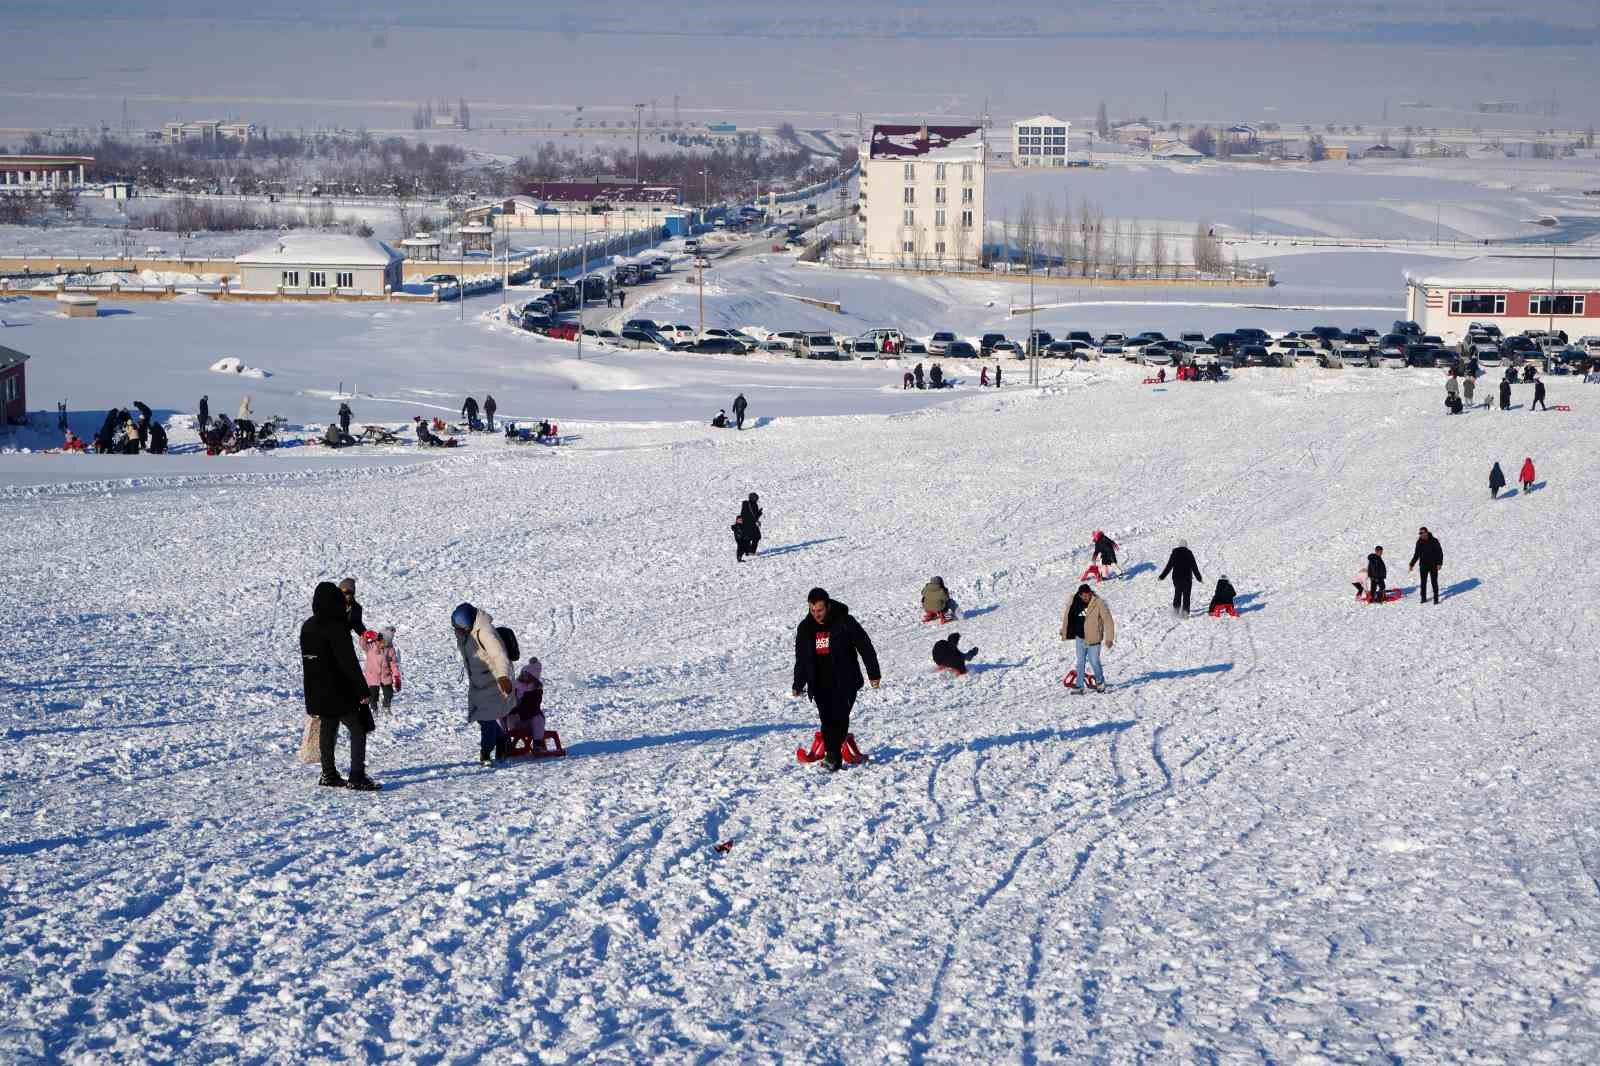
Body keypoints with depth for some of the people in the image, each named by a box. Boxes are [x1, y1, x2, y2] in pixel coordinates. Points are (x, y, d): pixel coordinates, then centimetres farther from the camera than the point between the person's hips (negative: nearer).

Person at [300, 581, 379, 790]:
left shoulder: (307, 627, 8)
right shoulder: (335, 628, -19)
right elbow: (349, 662, -20)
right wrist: (362, 690, -16)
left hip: (318, 692, 8)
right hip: (340, 692, -8)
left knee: (327, 730, 17)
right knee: (358, 730, -3)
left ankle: (328, 774, 20)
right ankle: (357, 777, -10)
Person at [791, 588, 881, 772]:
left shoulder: (845, 622, -9)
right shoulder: (805, 628, 5)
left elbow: (865, 647, -4)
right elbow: (801, 659, 16)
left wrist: (874, 674, -4)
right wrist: (798, 684, 17)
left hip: (845, 682, -4)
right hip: (820, 684, 4)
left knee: (840, 718, -12)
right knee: (827, 720, -2)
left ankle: (833, 754, -10)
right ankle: (833, 758, 3)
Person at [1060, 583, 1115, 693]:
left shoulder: (1099, 603, -16)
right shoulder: (1073, 603, -5)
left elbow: (1108, 620, -14)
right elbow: (1067, 617, 13)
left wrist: (1109, 638, -16)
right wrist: (1064, 631, 23)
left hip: (1093, 639, -4)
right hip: (1080, 638, 4)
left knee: (1094, 661, 4)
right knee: (1080, 662, 10)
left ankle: (1100, 682, 28)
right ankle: (1079, 686, 18)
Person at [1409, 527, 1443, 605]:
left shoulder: (1434, 541, -8)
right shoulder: (1419, 543, 2)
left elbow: (1440, 552, -5)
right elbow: (1416, 555, 12)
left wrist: (1439, 563, -14)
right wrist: (1412, 564, 10)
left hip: (1433, 565, -3)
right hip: (1423, 565, 3)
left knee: (1434, 582, -1)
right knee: (1423, 582, 5)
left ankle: (1436, 599, 6)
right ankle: (1423, 598, 14)